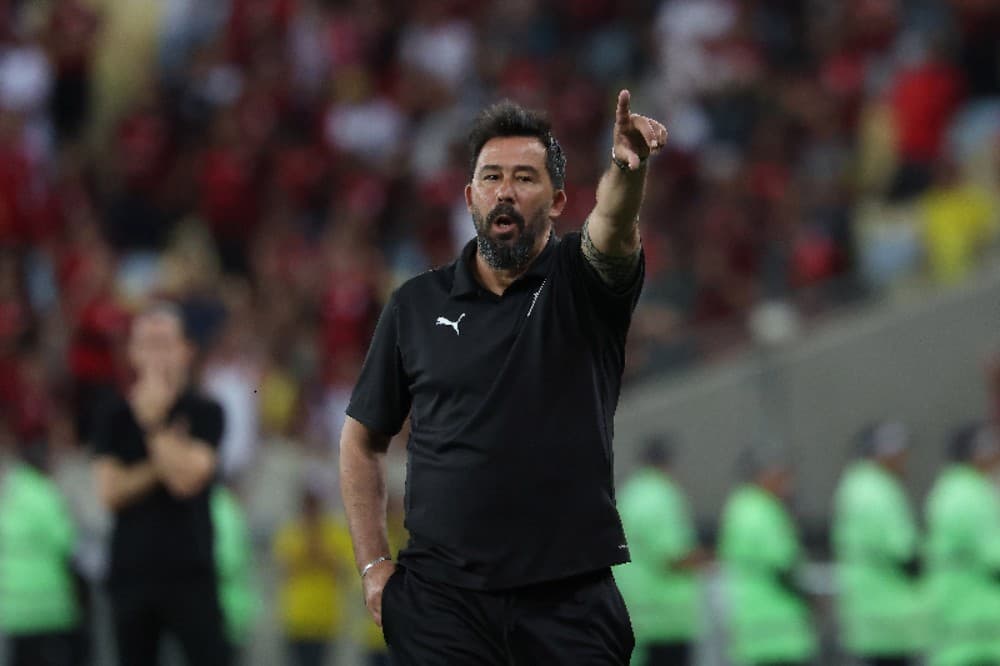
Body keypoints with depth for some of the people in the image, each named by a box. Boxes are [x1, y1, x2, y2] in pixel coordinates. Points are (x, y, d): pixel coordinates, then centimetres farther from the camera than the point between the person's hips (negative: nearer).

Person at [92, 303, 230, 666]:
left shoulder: (204, 413, 2)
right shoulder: (116, 416, 9)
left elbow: (186, 478, -12)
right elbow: (110, 491, -1)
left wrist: (153, 421, -9)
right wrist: (158, 466, -10)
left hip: (190, 571, -3)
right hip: (131, 570, 3)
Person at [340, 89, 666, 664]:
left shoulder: (578, 283, 2)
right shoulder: (418, 305, 7)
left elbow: (613, 227, -21)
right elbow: (363, 440, 14)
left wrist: (628, 167, -44)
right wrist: (374, 565, 4)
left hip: (570, 596, -1)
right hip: (442, 594, 1)